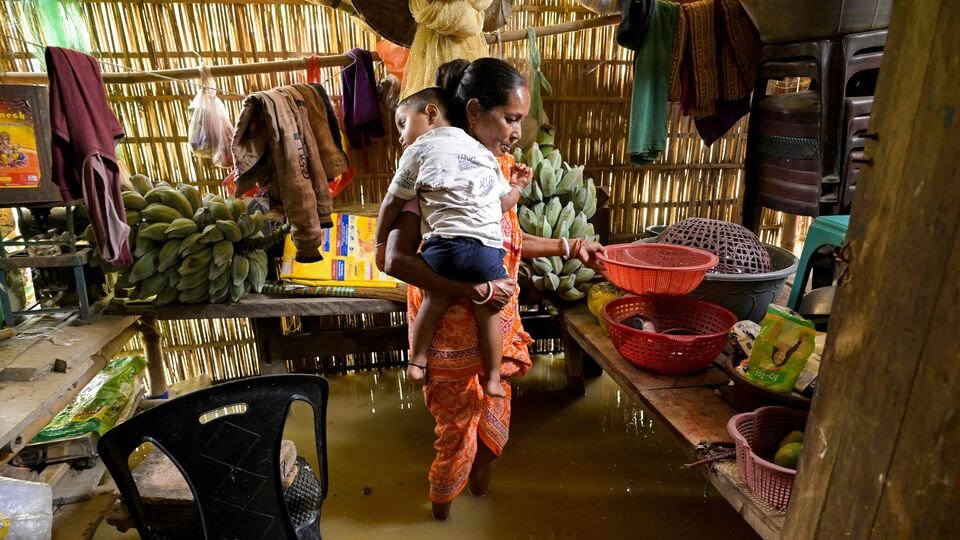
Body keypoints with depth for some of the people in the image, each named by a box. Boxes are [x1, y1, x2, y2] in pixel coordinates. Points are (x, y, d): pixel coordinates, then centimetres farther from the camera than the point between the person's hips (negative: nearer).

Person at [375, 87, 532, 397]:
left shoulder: (418, 151, 11)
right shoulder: (482, 150, 23)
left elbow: (393, 203, 11)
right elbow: (504, 204, 21)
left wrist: (380, 242, 24)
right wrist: (518, 185, 42)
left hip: (443, 246, -2)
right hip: (486, 249, 3)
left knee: (436, 299, 22)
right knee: (487, 311, 17)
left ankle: (417, 361, 27)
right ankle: (492, 378, 28)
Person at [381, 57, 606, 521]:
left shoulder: (499, 164, 2)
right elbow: (397, 260, -25)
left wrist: (568, 247, 9)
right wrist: (472, 290, -31)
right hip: (454, 328, -6)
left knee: (493, 416, 21)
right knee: (457, 426, 12)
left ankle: (480, 484, 51)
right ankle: (443, 506, 42)